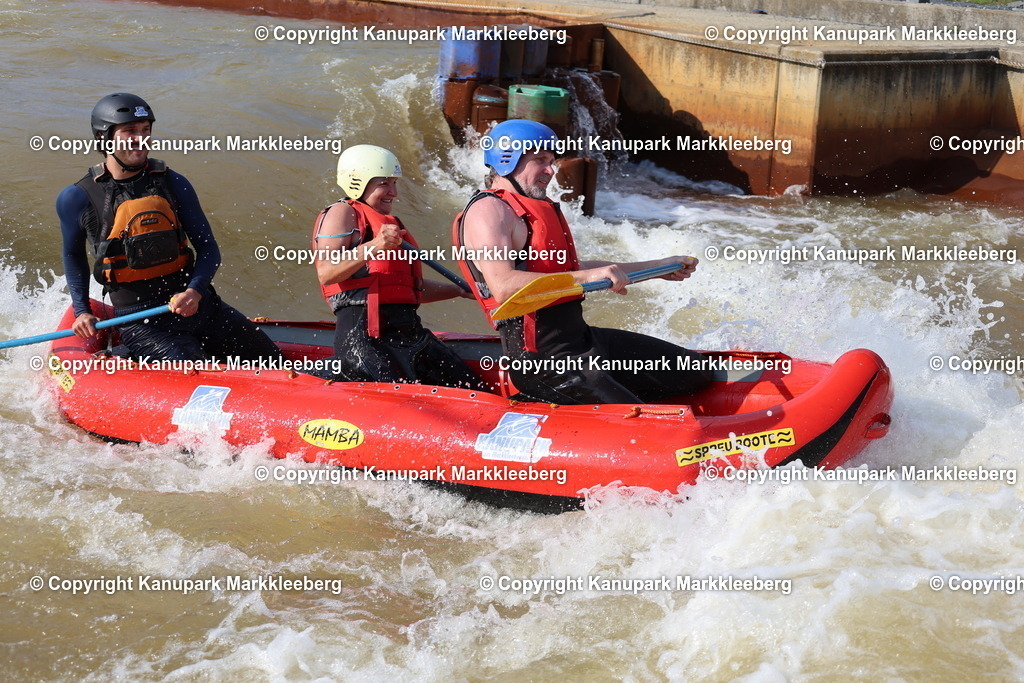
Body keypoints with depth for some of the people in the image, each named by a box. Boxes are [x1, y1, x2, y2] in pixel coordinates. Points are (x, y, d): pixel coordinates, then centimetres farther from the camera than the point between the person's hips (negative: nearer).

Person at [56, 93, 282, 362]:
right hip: (139, 321, -3)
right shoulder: (78, 198, -1)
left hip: (198, 306, 4)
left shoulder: (173, 184, 4)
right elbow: (73, 254, 17)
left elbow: (208, 247, 6)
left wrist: (195, 290, -14)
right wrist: (81, 311, 7)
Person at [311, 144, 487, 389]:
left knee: (474, 391, -1)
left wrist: (462, 290, 28)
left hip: (410, 333, 9)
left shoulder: (391, 225, 29)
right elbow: (325, 273, -16)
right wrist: (373, 247, -28)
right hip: (363, 336, -9)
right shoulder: (342, 213, 1)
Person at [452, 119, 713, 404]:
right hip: (542, 359, -10)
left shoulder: (536, 209, 23)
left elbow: (571, 268, 32)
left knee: (694, 372, 8)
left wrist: (658, 267, 32)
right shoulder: (488, 210, -10)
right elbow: (503, 287, -26)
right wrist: (585, 276, -31)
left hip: (581, 336, 10)